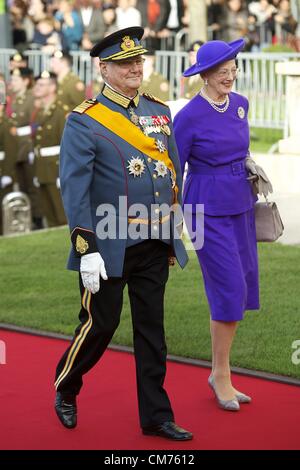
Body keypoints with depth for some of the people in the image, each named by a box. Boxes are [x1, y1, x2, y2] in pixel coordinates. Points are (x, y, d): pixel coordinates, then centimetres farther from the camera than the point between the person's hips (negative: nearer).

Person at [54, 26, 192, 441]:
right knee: (100, 325, 4)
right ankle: (65, 389, 29)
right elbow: (74, 188, -14)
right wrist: (86, 250, -18)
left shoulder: (159, 112, 9)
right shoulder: (83, 121, -10)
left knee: (152, 329, 10)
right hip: (110, 247, -5)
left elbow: (175, 172, 16)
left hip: (156, 245, 5)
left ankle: (155, 415, 18)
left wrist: (175, 232, 15)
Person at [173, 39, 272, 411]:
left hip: (240, 207, 7)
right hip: (208, 210, -7)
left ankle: (219, 373, 21)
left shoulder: (240, 104, 4)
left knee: (239, 290, 9)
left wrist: (250, 166, 5)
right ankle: (222, 376, 9)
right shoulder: (189, 116, -14)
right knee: (229, 290, -7)